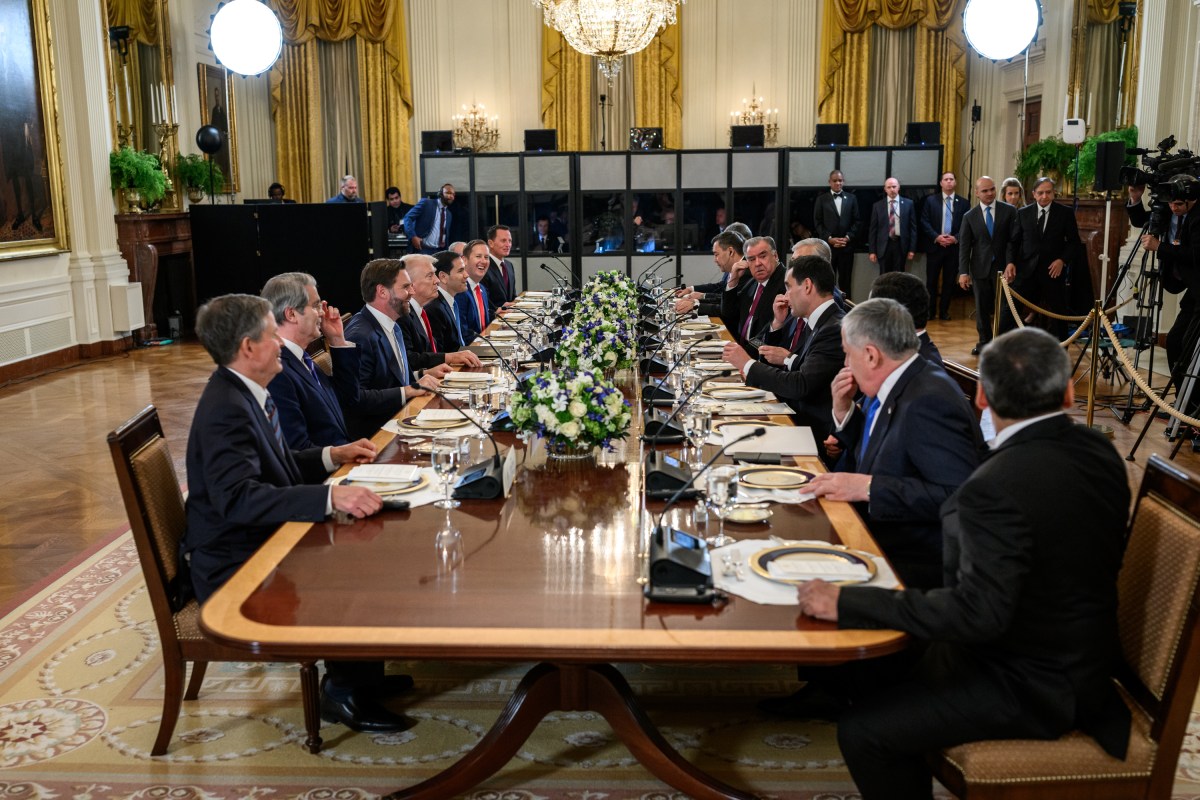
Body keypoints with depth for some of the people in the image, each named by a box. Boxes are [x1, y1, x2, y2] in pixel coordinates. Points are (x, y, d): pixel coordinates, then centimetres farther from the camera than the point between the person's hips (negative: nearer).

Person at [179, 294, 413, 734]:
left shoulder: (241, 393, 6)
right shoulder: (225, 410, -26)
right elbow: (238, 497, -38)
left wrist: (331, 456, 6)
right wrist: (331, 496, -44)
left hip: (260, 545, 10)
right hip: (236, 569, -10)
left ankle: (358, 671, 21)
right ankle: (345, 690, 5)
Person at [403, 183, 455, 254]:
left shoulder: (449, 214, 17)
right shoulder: (426, 203, -2)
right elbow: (408, 217, -7)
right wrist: (413, 236, -20)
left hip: (439, 251, 6)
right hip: (421, 249, -5)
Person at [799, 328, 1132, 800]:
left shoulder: (997, 487, -31)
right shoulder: (1099, 451, -4)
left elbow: (978, 613, -32)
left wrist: (846, 603, -29)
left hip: (1032, 685, -9)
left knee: (863, 732, -10)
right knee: (888, 671, 20)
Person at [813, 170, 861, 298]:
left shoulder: (851, 198, 10)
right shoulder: (822, 199, 5)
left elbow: (856, 221, 7)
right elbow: (817, 222, 1)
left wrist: (848, 237, -7)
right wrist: (829, 238, -10)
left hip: (846, 245, 1)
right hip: (827, 244, -1)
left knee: (845, 279, 4)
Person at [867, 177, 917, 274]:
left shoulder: (908, 203, 4)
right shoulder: (877, 206, 4)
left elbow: (913, 227, 4)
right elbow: (873, 229, 4)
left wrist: (912, 249, -1)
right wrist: (872, 251, -1)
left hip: (901, 245, 0)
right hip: (884, 245, 0)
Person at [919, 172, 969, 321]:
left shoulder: (963, 203, 6)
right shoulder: (930, 200, 4)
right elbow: (924, 222, -2)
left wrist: (956, 238, -13)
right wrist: (937, 237, -13)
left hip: (954, 247, 1)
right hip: (935, 246, -1)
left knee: (949, 281, 5)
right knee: (932, 280, 2)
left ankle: (944, 311, 14)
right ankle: (930, 311, 10)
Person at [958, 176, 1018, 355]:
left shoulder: (1009, 211, 0)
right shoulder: (969, 217, 4)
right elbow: (964, 246, 2)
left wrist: (1012, 263, -14)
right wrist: (963, 272, -5)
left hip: (1003, 267, -1)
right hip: (980, 269, 1)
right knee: (982, 307, 8)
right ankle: (984, 341, 20)